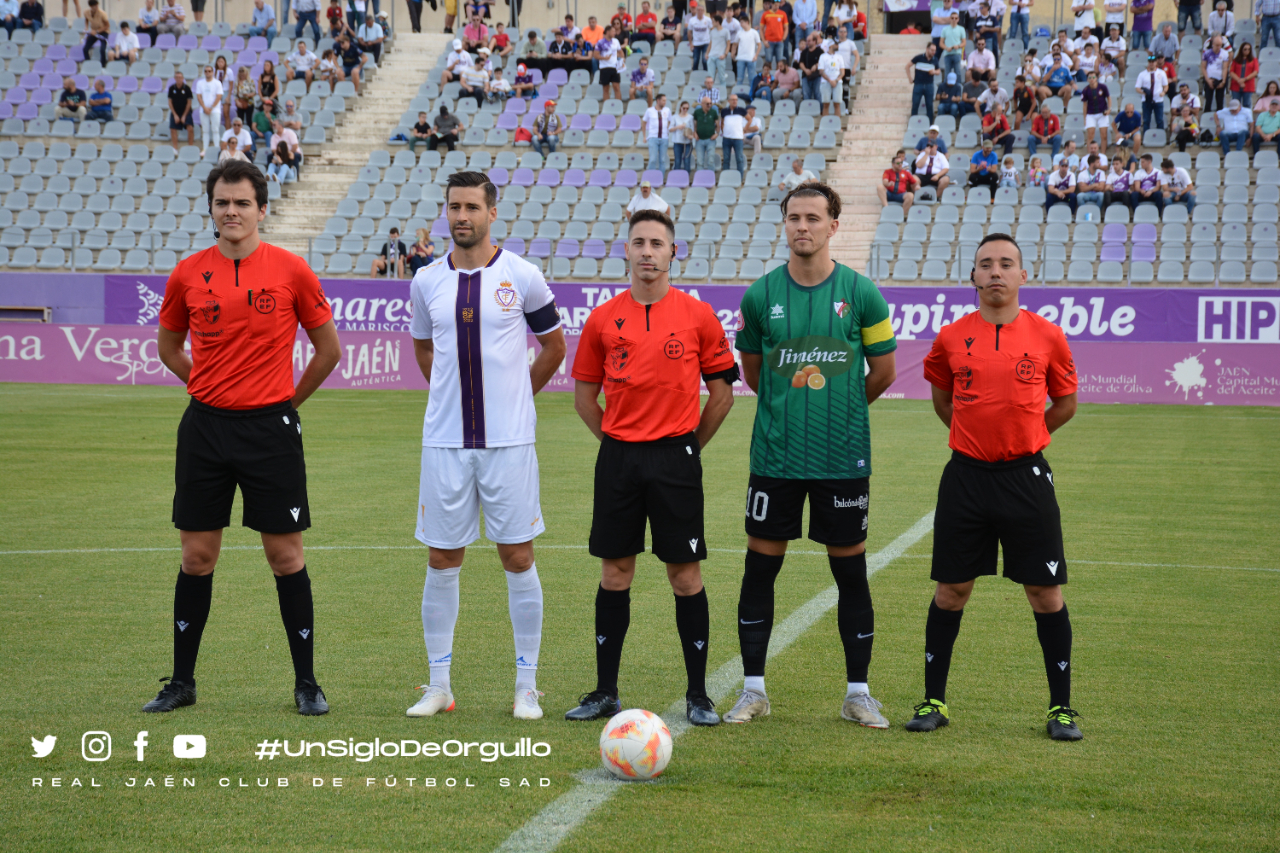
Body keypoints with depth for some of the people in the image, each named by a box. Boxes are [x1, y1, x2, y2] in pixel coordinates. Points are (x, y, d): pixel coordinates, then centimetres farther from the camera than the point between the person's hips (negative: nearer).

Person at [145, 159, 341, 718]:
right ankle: (182, 682, 17)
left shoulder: (291, 271, -3)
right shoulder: (187, 274, 3)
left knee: (285, 555, 1)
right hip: (205, 426, 2)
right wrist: (211, 390, 11)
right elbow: (168, 346, 18)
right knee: (197, 555, 7)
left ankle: (306, 683, 11)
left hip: (271, 427, -2)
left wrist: (290, 399, 7)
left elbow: (329, 347, 6)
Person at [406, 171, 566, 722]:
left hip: (509, 441, -2)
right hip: (444, 442, 2)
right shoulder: (426, 282, 5)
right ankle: (438, 685, 14)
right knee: (442, 562, 5)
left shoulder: (522, 277, -3)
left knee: (518, 558, 0)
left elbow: (554, 346, 10)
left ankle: (527, 687, 9)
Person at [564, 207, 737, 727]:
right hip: (618, 459, 2)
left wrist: (688, 445, 5)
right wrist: (616, 441, 9)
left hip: (675, 457, -2)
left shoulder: (697, 315, 0)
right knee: (614, 574, 6)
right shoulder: (603, 319, 4)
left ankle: (698, 694, 8)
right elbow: (584, 395, 13)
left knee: (685, 575, 0)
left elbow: (722, 391, 6)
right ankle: (605, 692, 14)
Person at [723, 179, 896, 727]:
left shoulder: (861, 293, -3)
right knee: (760, 566, 4)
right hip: (774, 456, 1)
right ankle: (753, 689, 15)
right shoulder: (760, 296, 1)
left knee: (850, 569, 5)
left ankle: (858, 693, 16)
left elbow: (883, 372, 6)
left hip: (843, 459, -1)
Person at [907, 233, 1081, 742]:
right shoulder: (952, 338, 2)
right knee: (951, 589, 6)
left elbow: (1065, 403, 12)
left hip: (1026, 477, -1)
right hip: (966, 476, 1)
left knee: (1046, 593, 1)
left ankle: (1061, 708, 11)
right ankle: (933, 701, 16)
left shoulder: (1047, 337, -1)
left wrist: (1020, 437, 9)